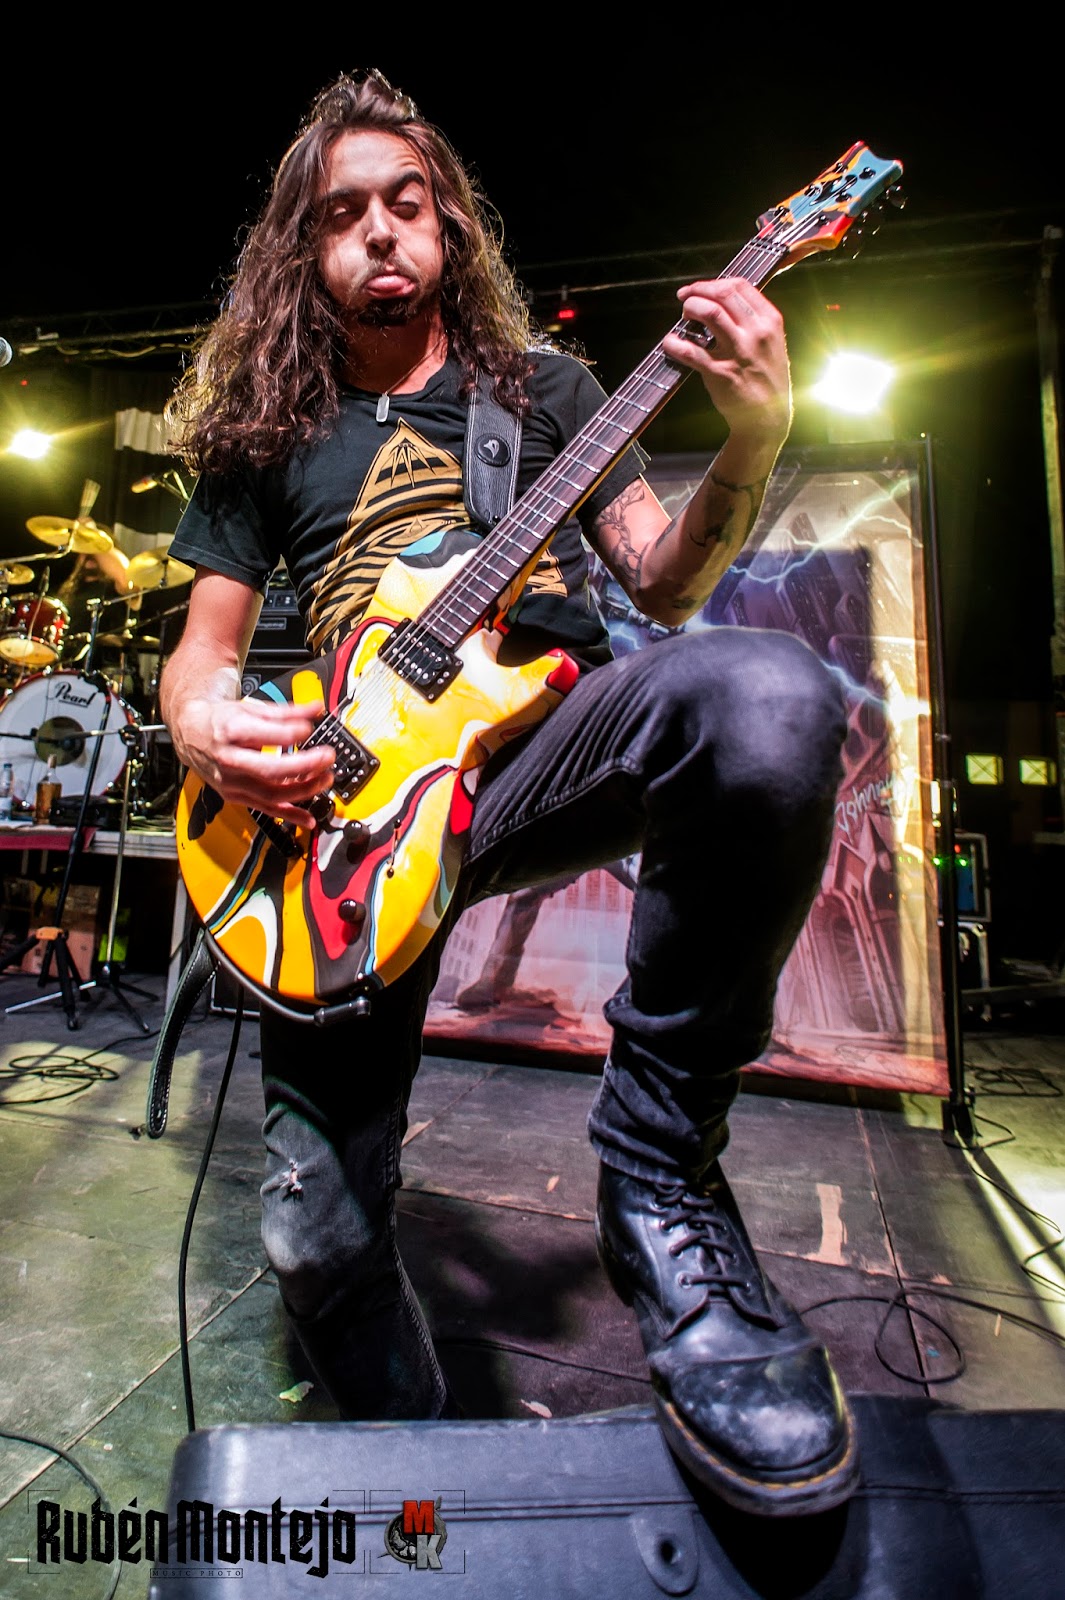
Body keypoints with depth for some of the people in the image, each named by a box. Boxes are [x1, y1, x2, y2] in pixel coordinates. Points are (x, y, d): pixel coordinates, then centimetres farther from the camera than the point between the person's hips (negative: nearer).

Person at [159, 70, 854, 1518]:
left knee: (769, 695, -36)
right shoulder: (265, 436, 23)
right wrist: (205, 720, -5)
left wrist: (751, 445, -3)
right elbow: (204, 644, 19)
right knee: (319, 1236, -6)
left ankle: (661, 1180, -16)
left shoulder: (540, 381, 23)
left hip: (554, 736, 0)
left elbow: (664, 582, 14)